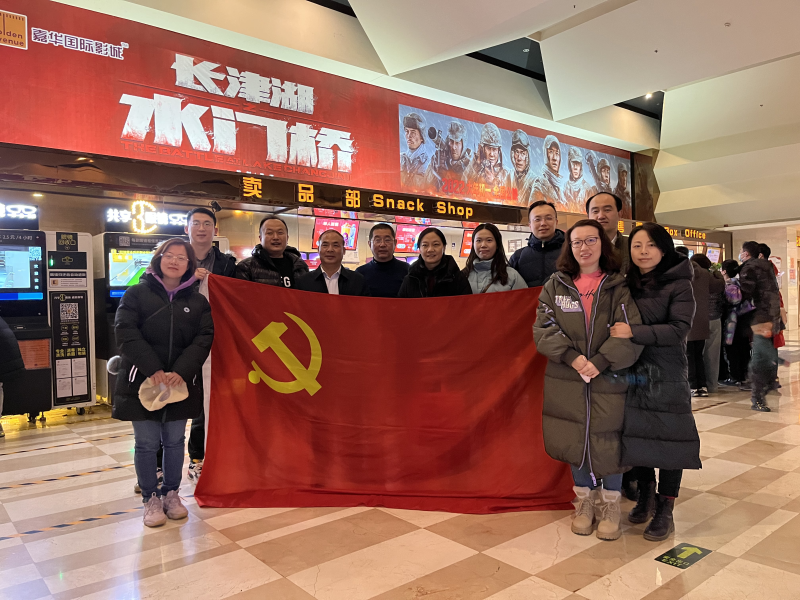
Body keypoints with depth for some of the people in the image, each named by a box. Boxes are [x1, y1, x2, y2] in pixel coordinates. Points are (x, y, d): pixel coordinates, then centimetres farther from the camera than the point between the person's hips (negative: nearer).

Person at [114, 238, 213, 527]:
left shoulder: (197, 301, 7)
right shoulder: (137, 293, 1)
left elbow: (204, 338, -2)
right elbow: (126, 333, -9)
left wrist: (181, 372, -17)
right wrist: (153, 370, -19)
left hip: (182, 382, 2)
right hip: (142, 381, -2)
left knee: (174, 441, 11)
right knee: (146, 443, 5)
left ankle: (171, 493, 27)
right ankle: (150, 498, 19)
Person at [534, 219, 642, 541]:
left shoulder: (619, 287, 0)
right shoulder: (555, 286, 5)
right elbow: (543, 329, -3)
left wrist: (600, 362, -20)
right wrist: (572, 357, -17)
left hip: (609, 379, -1)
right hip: (567, 381, 2)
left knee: (608, 440, 5)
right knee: (575, 440, 11)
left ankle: (610, 504, 27)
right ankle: (584, 500, 32)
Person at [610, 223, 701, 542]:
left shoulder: (679, 285, -6)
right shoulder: (627, 284, 9)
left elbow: (679, 329, -17)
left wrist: (634, 332, -26)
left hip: (667, 376, -4)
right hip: (632, 373, 4)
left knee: (668, 440, 2)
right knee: (636, 436, 11)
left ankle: (664, 511, 16)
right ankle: (645, 495, 32)